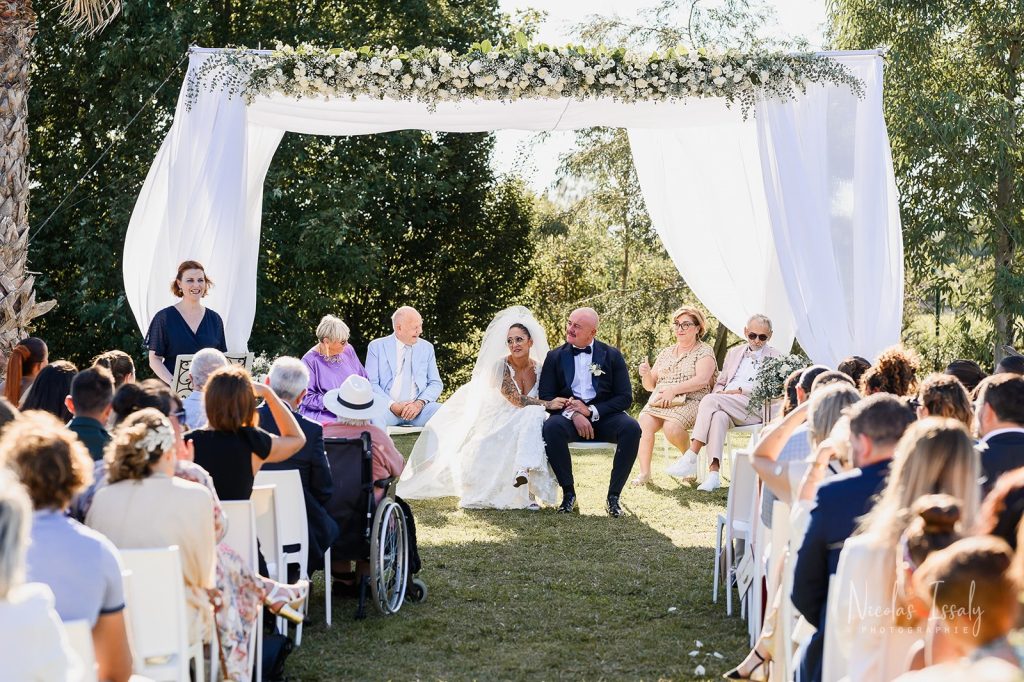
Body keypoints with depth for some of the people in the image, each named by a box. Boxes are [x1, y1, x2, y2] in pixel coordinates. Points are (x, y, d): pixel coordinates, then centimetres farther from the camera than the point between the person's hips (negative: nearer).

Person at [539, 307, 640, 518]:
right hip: (568, 416, 0)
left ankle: (613, 496, -21)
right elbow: (545, 397, 0)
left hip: (603, 416, 0)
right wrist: (573, 415, -18)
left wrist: (592, 411, -14)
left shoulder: (612, 355, 6)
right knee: (551, 427, -34)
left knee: (631, 428, -31)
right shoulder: (555, 356, 8)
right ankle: (569, 493, -20)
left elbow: (625, 398, 0)